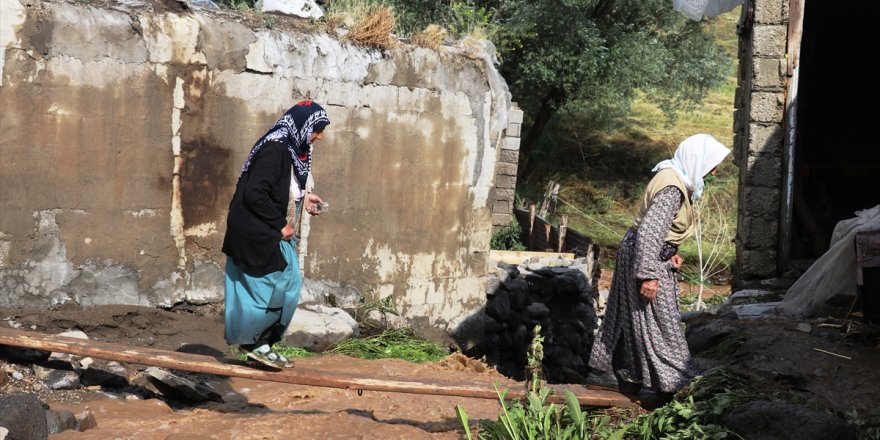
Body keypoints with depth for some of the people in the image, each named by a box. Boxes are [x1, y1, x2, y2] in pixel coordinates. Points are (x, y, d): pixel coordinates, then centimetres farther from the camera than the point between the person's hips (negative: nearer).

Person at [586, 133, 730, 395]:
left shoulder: (674, 178, 6)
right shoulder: (672, 189, -25)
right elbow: (649, 231, -29)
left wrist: (669, 254, 14)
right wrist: (648, 274, -28)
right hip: (645, 256, -10)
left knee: (627, 314, 15)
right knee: (658, 319, -1)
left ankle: (602, 373, 23)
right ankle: (672, 381, 7)